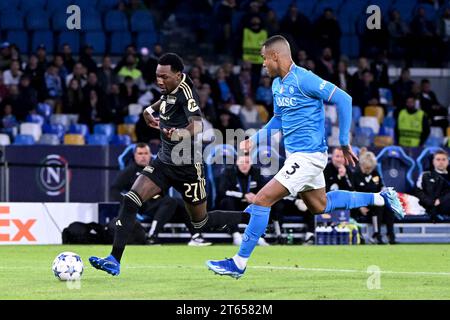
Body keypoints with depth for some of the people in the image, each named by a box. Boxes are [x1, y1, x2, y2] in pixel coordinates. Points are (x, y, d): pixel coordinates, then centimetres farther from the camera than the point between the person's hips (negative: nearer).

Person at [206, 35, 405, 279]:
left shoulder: (303, 80, -19)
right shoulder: (277, 84, 9)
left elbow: (343, 100, -20)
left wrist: (344, 143, -18)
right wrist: (254, 140, 11)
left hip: (308, 156, -10)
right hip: (295, 155, 10)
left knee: (261, 200, -14)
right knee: (320, 206, 24)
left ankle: (239, 263, -9)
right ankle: (380, 198, 35)